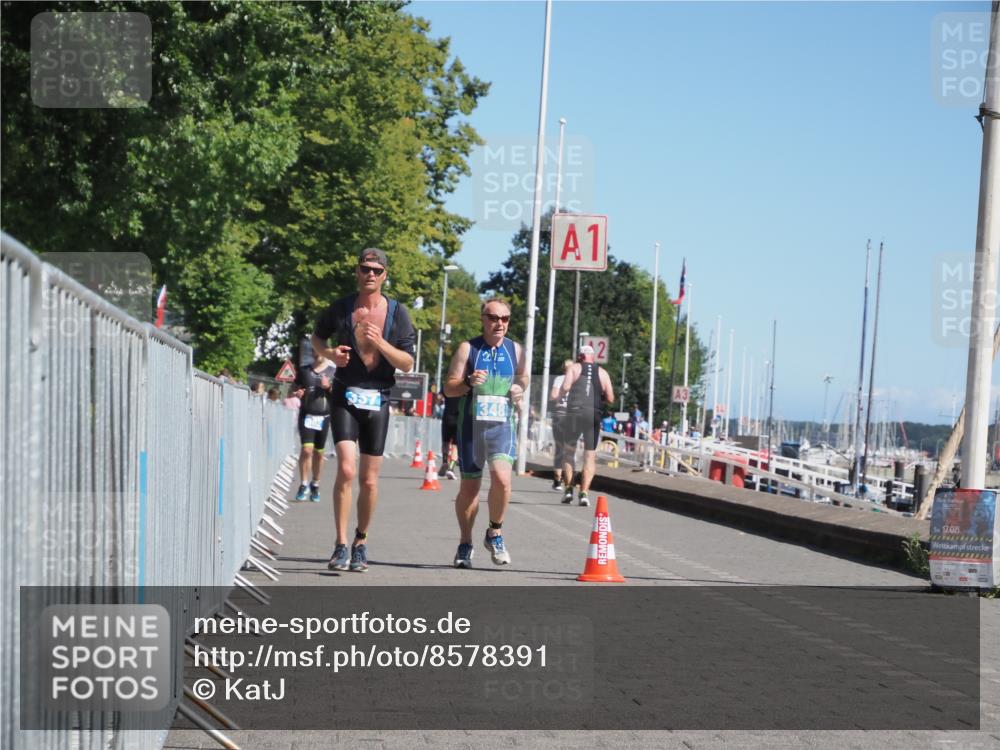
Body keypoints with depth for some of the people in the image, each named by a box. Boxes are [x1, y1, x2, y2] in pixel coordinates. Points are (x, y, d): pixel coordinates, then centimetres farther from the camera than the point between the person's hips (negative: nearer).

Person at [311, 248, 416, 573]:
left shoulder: (397, 313, 0)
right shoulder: (341, 308, 0)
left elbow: (407, 364, -2)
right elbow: (317, 337, 18)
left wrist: (380, 342, -18)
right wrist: (330, 353, -4)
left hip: (377, 400, 1)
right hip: (345, 397, -1)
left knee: (369, 480, 5)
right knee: (346, 470, -17)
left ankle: (361, 542, 25)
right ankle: (341, 546, -13)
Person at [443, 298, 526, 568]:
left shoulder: (515, 350, 8)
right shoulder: (467, 348, 0)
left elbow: (522, 377, 26)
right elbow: (448, 388, -1)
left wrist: (519, 389, 4)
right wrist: (469, 382, -20)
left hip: (503, 426, 1)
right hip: (472, 425, -1)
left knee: (502, 477, -21)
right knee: (469, 486, 6)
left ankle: (495, 534, 1)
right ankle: (465, 544, 25)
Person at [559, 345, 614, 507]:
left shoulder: (574, 368, 5)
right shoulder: (602, 373, 11)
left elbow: (565, 387, -9)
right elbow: (610, 398, 6)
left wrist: (563, 392, 12)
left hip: (575, 412, -1)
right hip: (594, 414, 1)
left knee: (569, 450, 11)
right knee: (590, 455, 5)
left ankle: (569, 490, 3)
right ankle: (583, 493, -3)